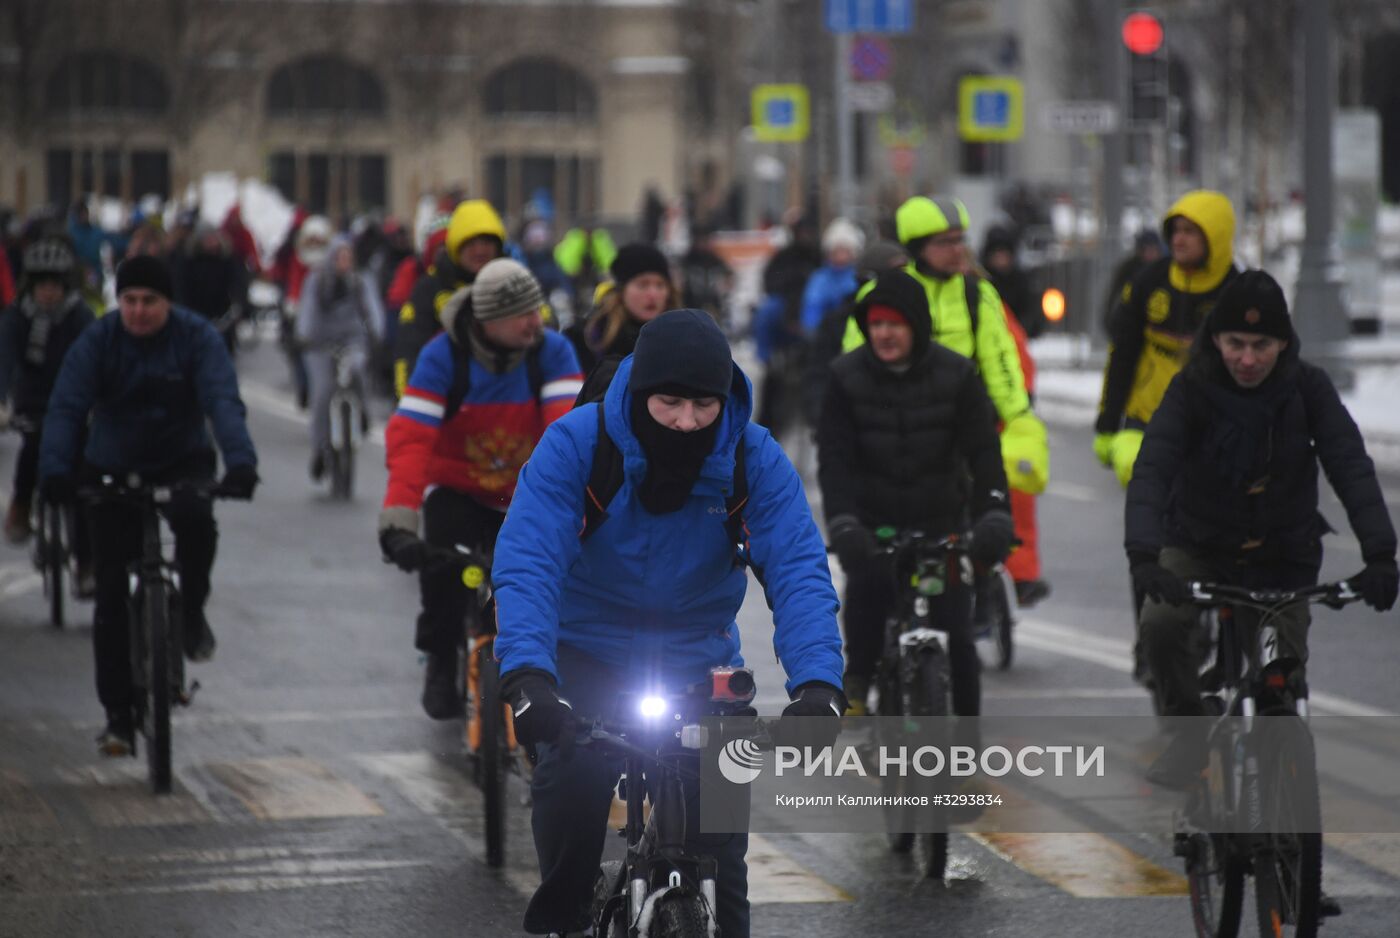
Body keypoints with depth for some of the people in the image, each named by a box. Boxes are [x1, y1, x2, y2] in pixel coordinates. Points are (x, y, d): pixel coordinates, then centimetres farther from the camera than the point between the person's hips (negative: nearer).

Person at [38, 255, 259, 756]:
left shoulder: (197, 337, -13)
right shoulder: (97, 340, -13)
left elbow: (223, 402, -25)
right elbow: (66, 408, -21)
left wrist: (240, 461, -42)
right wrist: (55, 470, -38)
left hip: (182, 462, -1)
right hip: (112, 470, 1)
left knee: (196, 519, -36)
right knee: (111, 596, -5)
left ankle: (192, 613, -7)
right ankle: (118, 715, 4)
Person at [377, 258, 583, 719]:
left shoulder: (552, 352, -17)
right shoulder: (443, 356, -21)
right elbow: (409, 437, -28)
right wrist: (398, 521, -40)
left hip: (525, 494, 2)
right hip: (457, 489, -2)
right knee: (441, 563, -27)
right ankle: (440, 664, -2)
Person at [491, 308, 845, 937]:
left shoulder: (756, 460, -18)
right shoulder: (576, 444, -23)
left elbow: (799, 572, -25)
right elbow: (526, 561, -31)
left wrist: (817, 682, -42)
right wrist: (526, 673, -47)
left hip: (699, 656, 2)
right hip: (589, 649, -1)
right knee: (570, 784, -23)